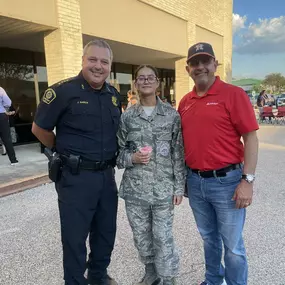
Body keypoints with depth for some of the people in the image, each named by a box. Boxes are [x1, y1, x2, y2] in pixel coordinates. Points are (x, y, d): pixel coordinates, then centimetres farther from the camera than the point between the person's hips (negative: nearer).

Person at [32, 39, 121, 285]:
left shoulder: (114, 95, 5)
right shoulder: (63, 91, -13)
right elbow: (39, 129, -5)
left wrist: (109, 157, 12)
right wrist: (65, 152, 2)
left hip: (107, 175, 6)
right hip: (76, 177, -6)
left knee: (106, 231, 19)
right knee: (75, 236, 8)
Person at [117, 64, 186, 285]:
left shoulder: (172, 115, -1)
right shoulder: (127, 117, 2)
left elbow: (179, 154, -1)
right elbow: (117, 151, 8)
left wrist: (179, 186, -3)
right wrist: (132, 158, -13)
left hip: (163, 188, -2)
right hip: (135, 189, 2)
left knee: (163, 238, 6)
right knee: (141, 237, 16)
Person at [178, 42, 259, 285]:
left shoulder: (233, 94, -8)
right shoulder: (185, 102, 8)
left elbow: (251, 138, -11)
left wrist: (247, 180, -16)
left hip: (226, 181, -5)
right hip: (195, 182, 6)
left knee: (232, 245, 8)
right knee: (208, 238, 22)